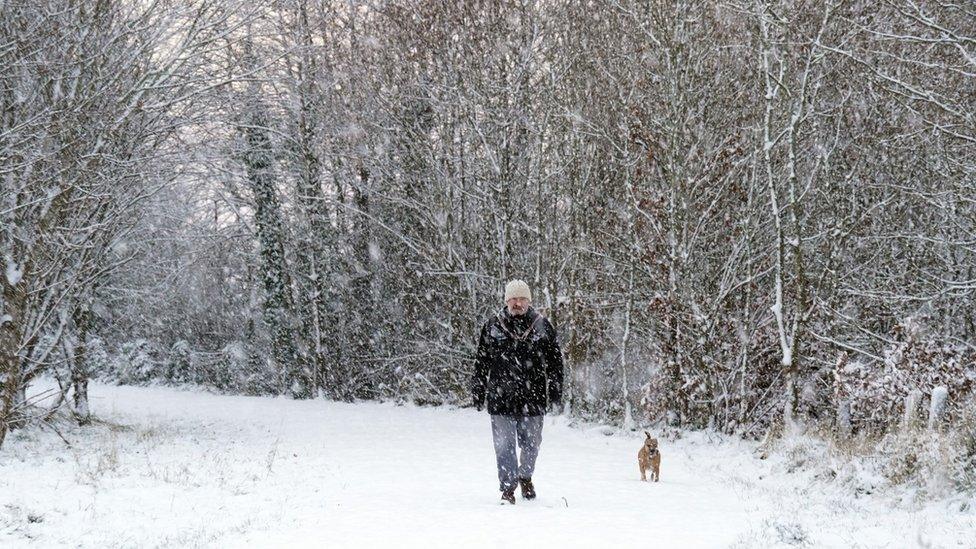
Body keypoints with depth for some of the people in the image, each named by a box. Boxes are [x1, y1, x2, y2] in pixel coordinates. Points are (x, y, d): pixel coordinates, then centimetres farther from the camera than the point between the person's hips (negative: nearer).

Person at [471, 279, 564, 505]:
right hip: (501, 399, -1)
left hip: (533, 399, 1)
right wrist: (478, 392, 8)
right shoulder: (493, 326, 3)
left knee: (531, 445, 10)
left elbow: (555, 363, 8)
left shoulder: (542, 326, 4)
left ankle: (525, 477, 36)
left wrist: (556, 395, 4)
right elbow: (482, 362, 9)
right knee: (504, 446, -2)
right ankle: (508, 488, 9)